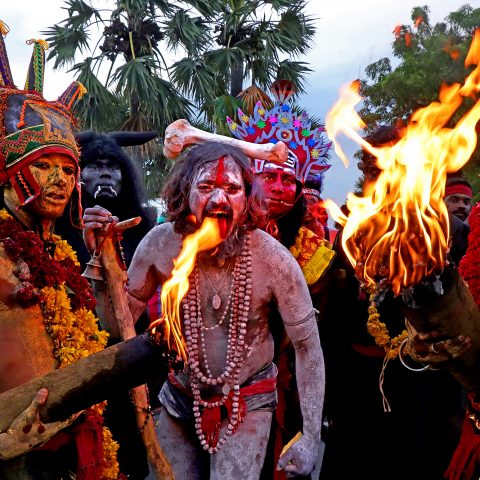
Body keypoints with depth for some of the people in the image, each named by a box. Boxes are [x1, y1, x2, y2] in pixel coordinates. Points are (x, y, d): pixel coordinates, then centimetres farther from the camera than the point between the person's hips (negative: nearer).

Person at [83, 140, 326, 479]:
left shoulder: (274, 259, -22)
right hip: (179, 400, 3)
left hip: (247, 405, -2)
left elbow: (307, 344, -13)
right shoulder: (161, 244, -16)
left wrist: (312, 438, -13)